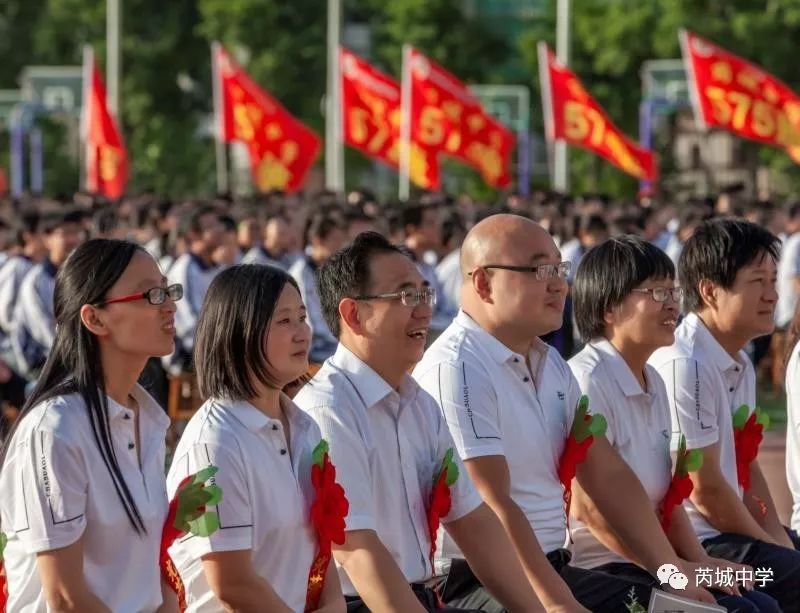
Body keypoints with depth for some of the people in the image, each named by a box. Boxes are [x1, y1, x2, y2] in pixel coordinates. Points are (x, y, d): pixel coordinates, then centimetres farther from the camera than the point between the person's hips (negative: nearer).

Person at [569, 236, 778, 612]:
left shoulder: (654, 383, 14)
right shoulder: (587, 381, -15)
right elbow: (589, 507, -19)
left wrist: (699, 561, -2)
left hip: (650, 563, 9)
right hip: (598, 570, -9)